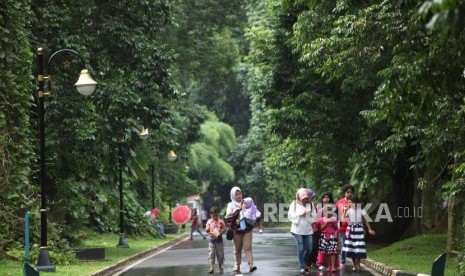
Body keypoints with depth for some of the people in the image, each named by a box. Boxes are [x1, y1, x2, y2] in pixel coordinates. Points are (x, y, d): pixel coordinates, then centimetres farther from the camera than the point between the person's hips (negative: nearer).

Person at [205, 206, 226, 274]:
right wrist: (208, 229, -21)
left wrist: (220, 232, -20)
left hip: (219, 239, 0)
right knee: (211, 254, -4)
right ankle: (211, 267, -3)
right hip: (211, 240, 0)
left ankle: (220, 267, 18)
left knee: (220, 254, 6)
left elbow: (224, 229, -1)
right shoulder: (209, 222, 1)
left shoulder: (221, 222, 0)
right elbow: (206, 230, 2)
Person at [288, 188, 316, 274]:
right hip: (298, 229, -3)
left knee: (309, 248, 1)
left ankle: (305, 264, 23)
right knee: (301, 248, -6)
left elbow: (314, 216, 5)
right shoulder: (294, 204, 2)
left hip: (308, 230, 3)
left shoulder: (310, 204, 8)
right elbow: (290, 215, -4)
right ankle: (302, 267, 1)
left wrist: (308, 214, -13)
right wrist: (299, 214, -12)